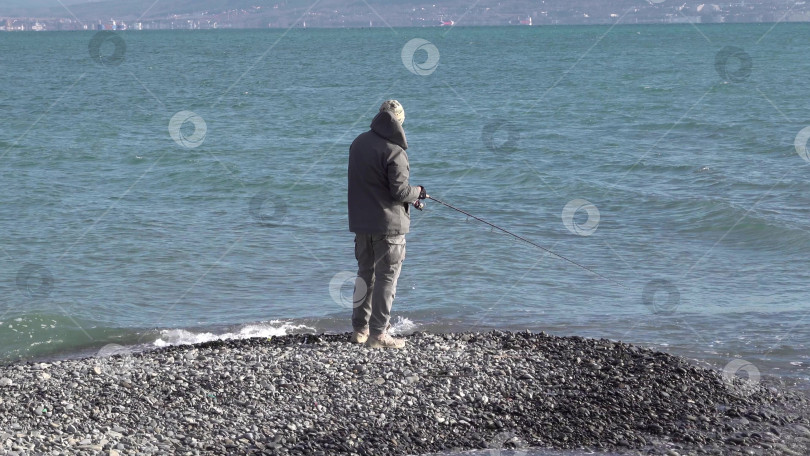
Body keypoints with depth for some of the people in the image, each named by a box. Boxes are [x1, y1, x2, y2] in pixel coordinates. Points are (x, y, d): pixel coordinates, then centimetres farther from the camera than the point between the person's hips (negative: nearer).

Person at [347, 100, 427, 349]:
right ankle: (378, 334, -1)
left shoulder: (359, 143, 6)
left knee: (365, 273, 17)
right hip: (388, 223, -7)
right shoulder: (394, 151, -18)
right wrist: (417, 192, 1)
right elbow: (400, 192, -20)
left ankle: (360, 329, 22)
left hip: (360, 221, 7)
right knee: (386, 277, -1)